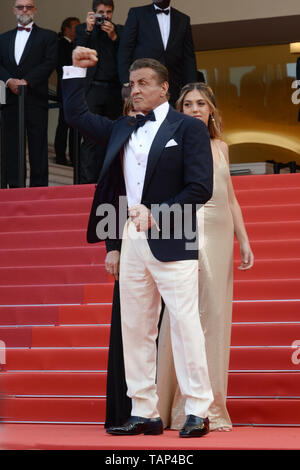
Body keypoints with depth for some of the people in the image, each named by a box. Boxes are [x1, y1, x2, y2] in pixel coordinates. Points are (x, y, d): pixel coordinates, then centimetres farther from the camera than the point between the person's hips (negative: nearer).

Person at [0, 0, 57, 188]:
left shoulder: (48, 36, 8)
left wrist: (26, 81, -13)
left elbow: (50, 63, -5)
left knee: (38, 145, -4)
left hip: (36, 99, -3)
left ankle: (39, 186, 0)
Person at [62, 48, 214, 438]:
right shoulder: (122, 130, 18)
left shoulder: (188, 128, 0)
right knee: (135, 328, 6)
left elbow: (201, 187, -8)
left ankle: (198, 412, -5)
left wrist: (156, 215, -14)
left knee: (185, 323, -8)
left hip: (170, 241, -6)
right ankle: (144, 413, 10)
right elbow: (76, 116, 28)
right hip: (132, 241, 7)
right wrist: (77, 70, 20)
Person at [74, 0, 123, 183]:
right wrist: (88, 31, -13)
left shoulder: (120, 31, 14)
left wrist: (114, 37, -10)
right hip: (93, 90, -3)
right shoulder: (83, 29, 10)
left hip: (115, 91, 3)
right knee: (91, 138, -10)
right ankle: (87, 182, -12)